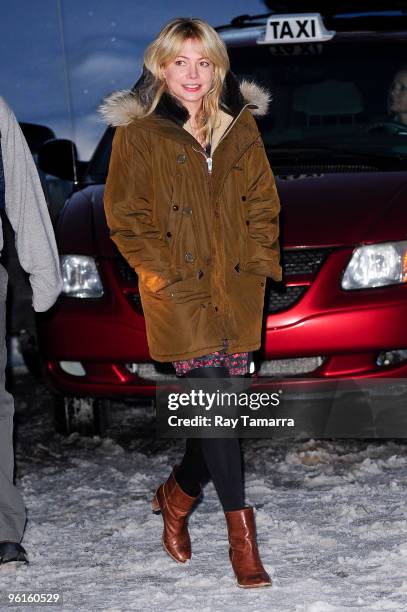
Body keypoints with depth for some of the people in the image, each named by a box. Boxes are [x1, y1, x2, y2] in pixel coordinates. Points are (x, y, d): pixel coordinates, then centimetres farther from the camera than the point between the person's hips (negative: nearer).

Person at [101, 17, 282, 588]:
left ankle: (178, 492, 31)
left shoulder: (240, 126, 9)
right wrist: (165, 275, -9)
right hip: (181, 292, -4)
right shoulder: (137, 133, -3)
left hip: (238, 286, 4)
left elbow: (263, 203, 14)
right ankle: (239, 526, -2)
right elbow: (124, 216, -3)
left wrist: (260, 262, 3)